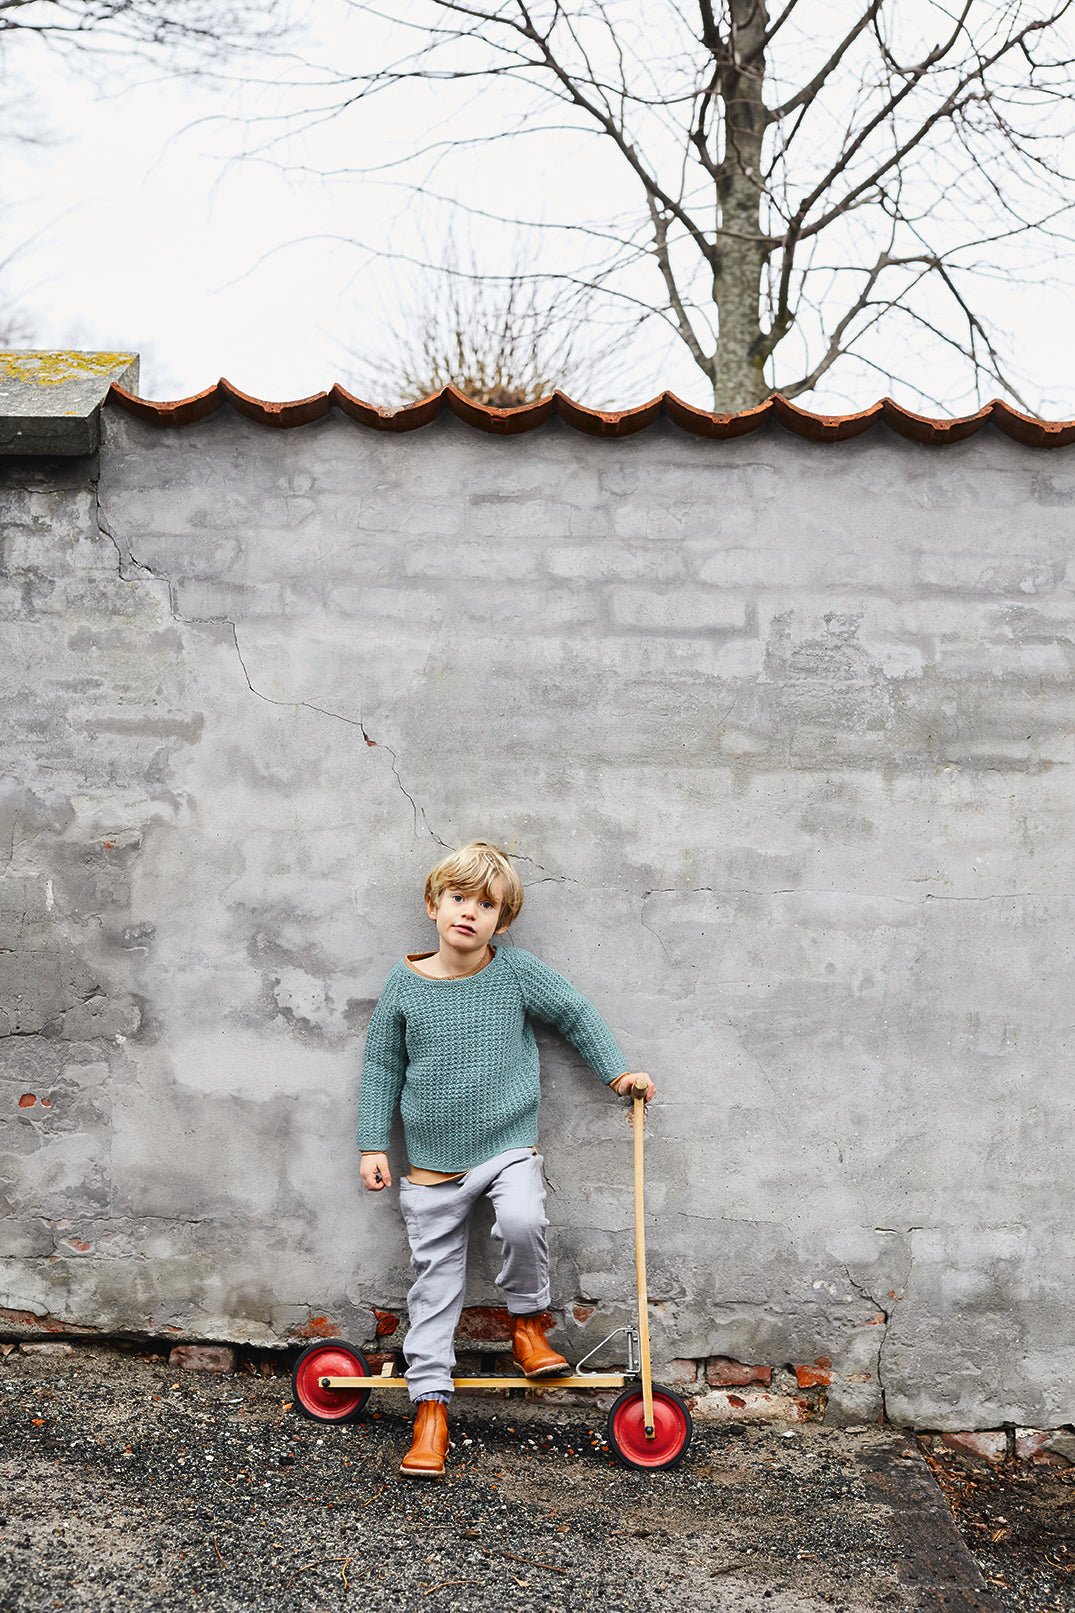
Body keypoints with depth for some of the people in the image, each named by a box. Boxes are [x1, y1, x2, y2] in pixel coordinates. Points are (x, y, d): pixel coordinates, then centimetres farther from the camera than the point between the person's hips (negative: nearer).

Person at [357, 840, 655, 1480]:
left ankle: (529, 1319, 0)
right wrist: (374, 1144, 4)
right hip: (432, 1160, 2)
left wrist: (617, 1070, 7)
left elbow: (576, 1014, 8)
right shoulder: (405, 984, -3)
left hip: (509, 1146, -1)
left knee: (523, 1222, -29)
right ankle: (431, 1403, 18)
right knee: (436, 1279, 6)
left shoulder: (518, 972, -6)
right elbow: (383, 1067, 6)